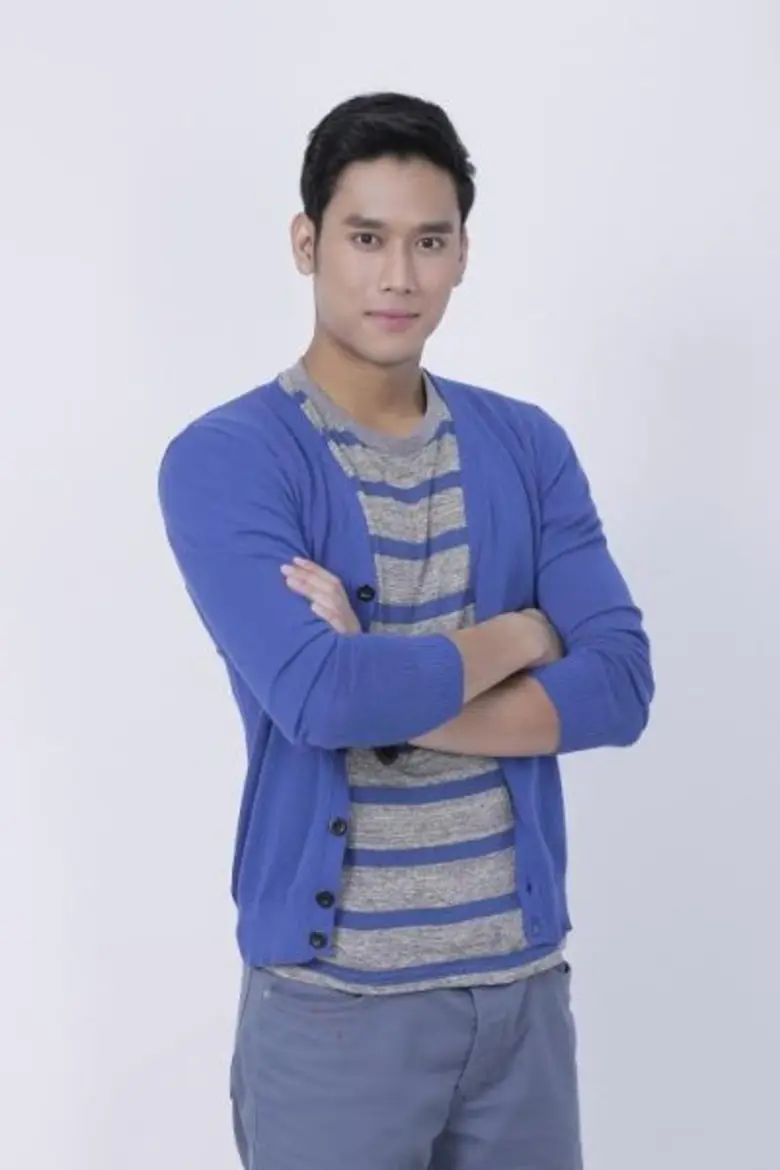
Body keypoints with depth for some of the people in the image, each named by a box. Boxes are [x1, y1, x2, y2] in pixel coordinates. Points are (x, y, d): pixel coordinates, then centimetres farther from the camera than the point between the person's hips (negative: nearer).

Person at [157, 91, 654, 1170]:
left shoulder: (528, 446, 5)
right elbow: (318, 697, -23)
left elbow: (619, 687, -5)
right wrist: (519, 634, -8)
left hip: (523, 978, 4)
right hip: (332, 996, -4)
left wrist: (385, 695, -16)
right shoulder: (224, 460, -10)